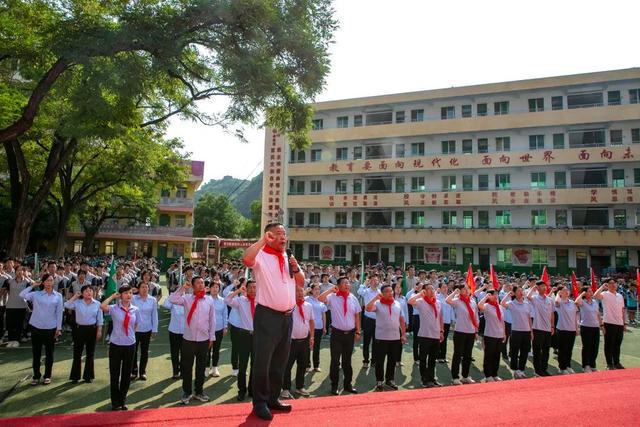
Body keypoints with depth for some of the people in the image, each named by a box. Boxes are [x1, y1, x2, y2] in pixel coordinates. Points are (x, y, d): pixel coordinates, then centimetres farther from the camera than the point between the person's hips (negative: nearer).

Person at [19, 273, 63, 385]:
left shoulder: (58, 296, 1)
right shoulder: (36, 294, 2)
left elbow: (59, 312, 1)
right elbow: (22, 295, -13)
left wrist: (59, 328, -2)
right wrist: (31, 286, -6)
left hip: (51, 328, 0)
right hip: (36, 327, 1)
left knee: (49, 353, 8)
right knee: (36, 352, 8)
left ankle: (47, 376, 20)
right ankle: (36, 376, 22)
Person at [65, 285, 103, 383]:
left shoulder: (97, 304, -1)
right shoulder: (77, 302, -1)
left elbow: (100, 319, 3)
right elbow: (67, 305, -20)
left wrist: (99, 331, -1)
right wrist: (75, 296, -10)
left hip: (92, 329, 0)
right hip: (80, 329, 0)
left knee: (90, 353, 9)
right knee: (77, 353, 6)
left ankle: (88, 375, 22)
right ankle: (75, 376, 19)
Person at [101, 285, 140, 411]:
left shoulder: (135, 310, 1)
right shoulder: (114, 308, -7)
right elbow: (103, 306, -28)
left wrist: (130, 335, 5)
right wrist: (113, 296, -15)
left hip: (130, 345, 2)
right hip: (116, 344, -2)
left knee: (127, 374, 11)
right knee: (114, 374, 6)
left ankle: (123, 400, 27)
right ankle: (115, 402, 20)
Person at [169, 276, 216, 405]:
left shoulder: (209, 301, 2)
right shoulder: (186, 298, -2)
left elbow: (212, 320, 5)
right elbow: (172, 299, -19)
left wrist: (212, 337, 6)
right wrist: (183, 288, -16)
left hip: (204, 339, 1)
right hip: (188, 338, -1)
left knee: (201, 367, 12)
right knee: (187, 367, 7)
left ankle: (199, 391, 28)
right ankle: (186, 392, 23)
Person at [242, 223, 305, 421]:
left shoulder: (289, 258, 12)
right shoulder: (261, 256, -9)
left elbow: (301, 283, 14)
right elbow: (246, 259, -32)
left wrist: (296, 268, -5)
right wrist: (263, 240, -23)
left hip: (287, 316, 7)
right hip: (267, 316, -7)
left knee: (280, 362, 17)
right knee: (262, 363, 1)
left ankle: (273, 398, 31)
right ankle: (260, 403, 16)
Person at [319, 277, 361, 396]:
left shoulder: (353, 298, 2)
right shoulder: (332, 297, -6)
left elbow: (357, 316, 5)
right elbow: (320, 299, -24)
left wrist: (358, 331, 3)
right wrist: (331, 290, -19)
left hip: (350, 333, 3)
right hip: (337, 333, -3)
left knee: (347, 361, 14)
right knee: (335, 361, 3)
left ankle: (348, 384, 26)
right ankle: (334, 386, 14)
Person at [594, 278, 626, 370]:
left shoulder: (620, 296, 12)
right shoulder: (605, 294, -7)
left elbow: (622, 310, 16)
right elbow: (595, 296, -31)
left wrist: (624, 323, 13)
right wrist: (602, 287, -21)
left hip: (619, 324, 6)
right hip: (609, 323, -6)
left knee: (617, 345, 14)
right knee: (609, 345, 2)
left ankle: (617, 362, 26)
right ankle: (609, 364, 10)